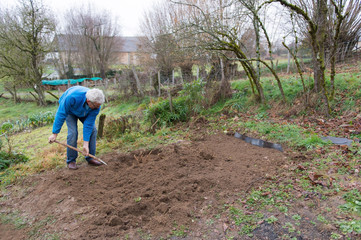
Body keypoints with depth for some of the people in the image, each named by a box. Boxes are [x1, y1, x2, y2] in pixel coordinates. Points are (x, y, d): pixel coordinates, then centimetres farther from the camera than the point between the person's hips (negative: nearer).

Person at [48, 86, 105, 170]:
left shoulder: (97, 105, -34)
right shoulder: (72, 97, -44)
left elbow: (88, 124, -29)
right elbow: (61, 114, -32)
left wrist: (85, 144, -29)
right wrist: (55, 133, -27)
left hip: (84, 112, 3)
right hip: (69, 109, -3)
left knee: (92, 129, -10)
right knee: (72, 132, -18)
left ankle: (90, 158, 3)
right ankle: (71, 161, -1)